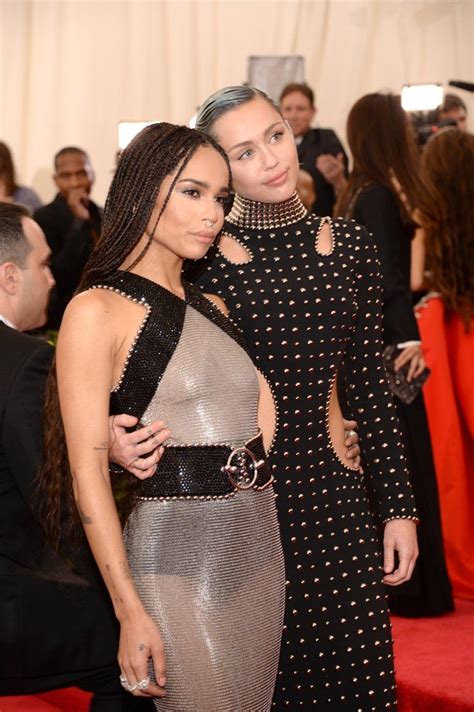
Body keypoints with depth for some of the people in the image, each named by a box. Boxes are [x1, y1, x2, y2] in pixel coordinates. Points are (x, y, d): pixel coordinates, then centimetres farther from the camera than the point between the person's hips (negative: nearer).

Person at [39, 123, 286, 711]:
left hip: (259, 545, 7)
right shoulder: (96, 311, -8)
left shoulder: (213, 308, 13)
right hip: (176, 555, -7)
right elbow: (88, 471, -13)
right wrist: (130, 612, -16)